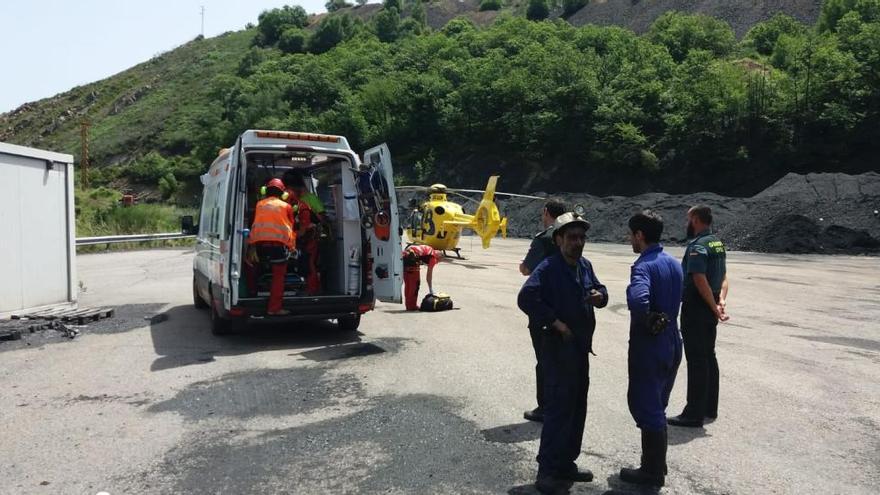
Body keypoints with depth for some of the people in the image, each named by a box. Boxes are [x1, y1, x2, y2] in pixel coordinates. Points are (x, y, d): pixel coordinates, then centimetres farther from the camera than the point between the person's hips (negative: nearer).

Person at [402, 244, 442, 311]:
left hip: (404, 256, 8)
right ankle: (412, 306, 6)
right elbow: (429, 275, 9)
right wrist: (431, 290, 17)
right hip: (412, 258, -8)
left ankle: (408, 305, 25)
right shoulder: (433, 256, 8)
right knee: (415, 283, 5)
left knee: (407, 283, 18)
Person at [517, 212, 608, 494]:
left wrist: (600, 296, -3)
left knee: (577, 407, 15)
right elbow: (526, 298, -27)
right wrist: (555, 322, -23)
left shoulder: (585, 266, 9)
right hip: (558, 346, -9)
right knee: (559, 407, -7)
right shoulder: (548, 268, -16)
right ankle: (548, 472, 4)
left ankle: (566, 464, 29)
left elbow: (598, 288, 22)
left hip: (581, 346, 9)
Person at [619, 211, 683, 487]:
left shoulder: (643, 266, -20)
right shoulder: (674, 264, 8)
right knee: (657, 407, 20)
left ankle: (652, 472, 15)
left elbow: (638, 300, -37)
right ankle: (656, 465, 32)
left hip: (648, 346, -9)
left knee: (646, 408, 4)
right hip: (672, 344, 9)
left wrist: (648, 321, -20)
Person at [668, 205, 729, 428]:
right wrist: (720, 301, -3)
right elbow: (724, 277, 10)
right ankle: (710, 409, 27)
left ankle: (694, 414, 2)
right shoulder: (718, 243, 13)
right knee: (709, 357, 16)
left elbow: (700, 280, -25)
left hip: (695, 309, -9)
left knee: (696, 361, -4)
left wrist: (714, 307, -17)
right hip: (709, 310, 9)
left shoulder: (697, 246, -17)